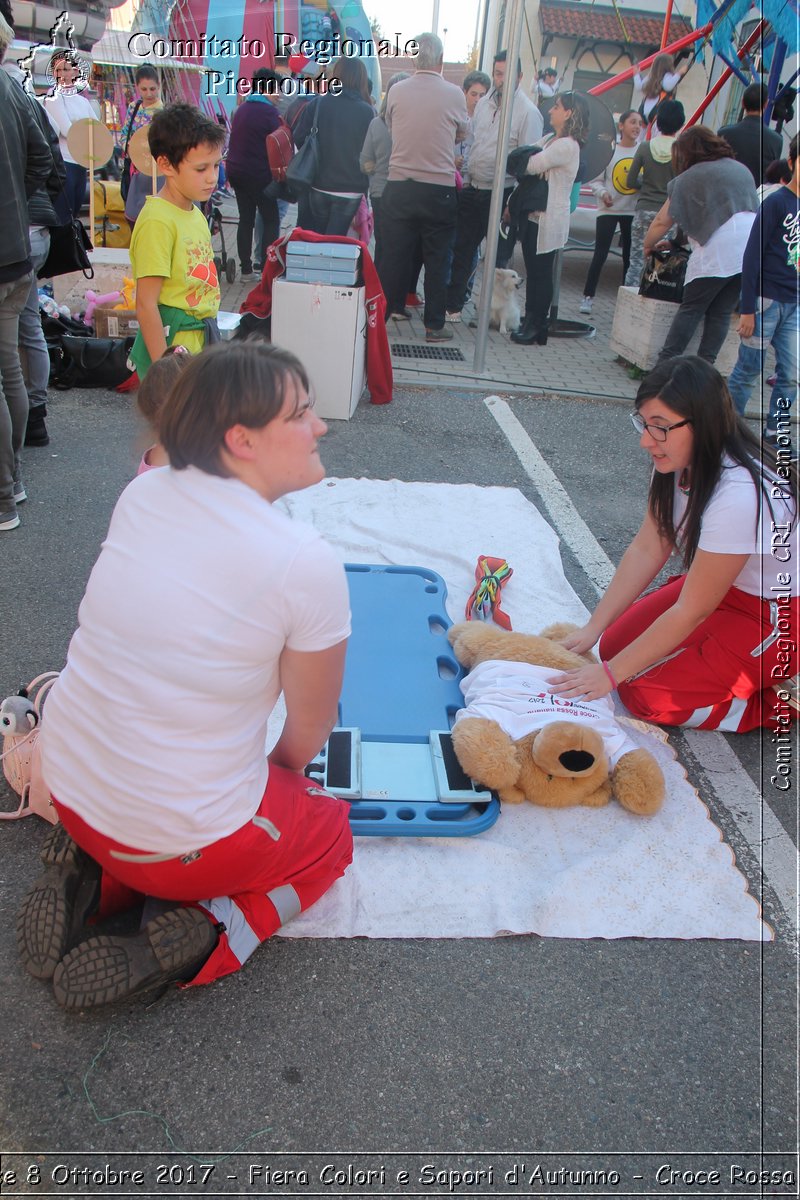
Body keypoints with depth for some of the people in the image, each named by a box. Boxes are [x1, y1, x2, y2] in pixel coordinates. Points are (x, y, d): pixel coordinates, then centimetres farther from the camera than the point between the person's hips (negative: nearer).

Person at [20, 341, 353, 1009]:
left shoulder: (143, 494, -5)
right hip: (184, 838, -5)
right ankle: (201, 938, 0)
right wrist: (286, 769, 16)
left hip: (69, 785, 6)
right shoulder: (309, 565, -23)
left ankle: (89, 874, 11)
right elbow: (309, 735, -10)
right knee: (329, 831, 24)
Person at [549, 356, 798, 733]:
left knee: (645, 695, -14)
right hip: (724, 586, 8)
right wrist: (592, 628, -9)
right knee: (615, 644, 1)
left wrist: (611, 673, -22)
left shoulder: (739, 495, -35)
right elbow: (646, 550, -6)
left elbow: (692, 611, -28)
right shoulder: (681, 462, -11)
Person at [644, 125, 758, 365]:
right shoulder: (741, 169, 25)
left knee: (691, 309, 1)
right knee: (721, 313, 7)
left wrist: (648, 245, 24)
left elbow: (662, 221, 8)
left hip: (718, 249, -5)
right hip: (753, 246, 5)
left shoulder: (689, 178, 8)